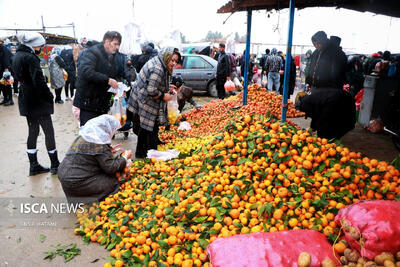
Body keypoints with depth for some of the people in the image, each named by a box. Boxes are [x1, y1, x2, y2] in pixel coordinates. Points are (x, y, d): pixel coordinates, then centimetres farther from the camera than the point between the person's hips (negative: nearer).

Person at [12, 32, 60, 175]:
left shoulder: (17, 56, 12)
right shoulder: (30, 57, -17)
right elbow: (39, 81, -22)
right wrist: (49, 96, -12)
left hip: (26, 102, 9)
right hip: (38, 101, -9)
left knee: (33, 132, 14)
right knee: (49, 132, 0)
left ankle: (34, 166, 21)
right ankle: (55, 165, 8)